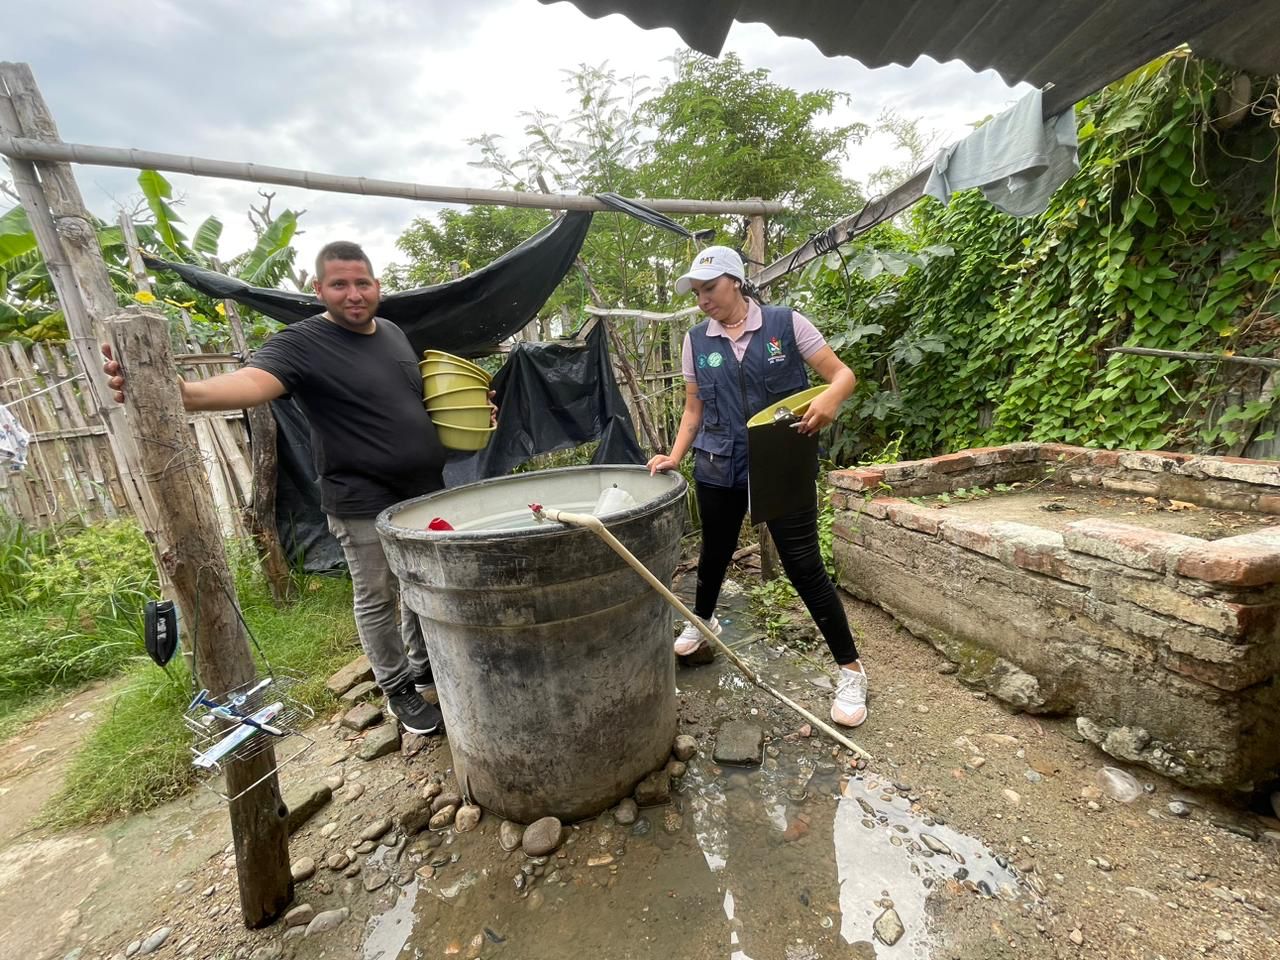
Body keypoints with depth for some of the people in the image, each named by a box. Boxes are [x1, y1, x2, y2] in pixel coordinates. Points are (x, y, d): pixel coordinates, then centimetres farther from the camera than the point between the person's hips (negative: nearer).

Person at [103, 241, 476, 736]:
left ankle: (424, 668, 41)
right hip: (366, 507, -6)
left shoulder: (393, 331, 10)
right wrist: (183, 392, -50)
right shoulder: (300, 343, -12)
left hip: (426, 494, 7)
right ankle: (398, 689, 30)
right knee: (378, 601, 8)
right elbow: (251, 381, -30)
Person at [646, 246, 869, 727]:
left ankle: (851, 670, 15)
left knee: (804, 566, -3)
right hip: (718, 469, 3)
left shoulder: (786, 323, -3)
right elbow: (694, 407, 11)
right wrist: (676, 455, -3)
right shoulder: (697, 340, 6)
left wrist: (830, 397, -25)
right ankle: (702, 620, 49)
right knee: (714, 554, 19)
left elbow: (842, 374, -3)